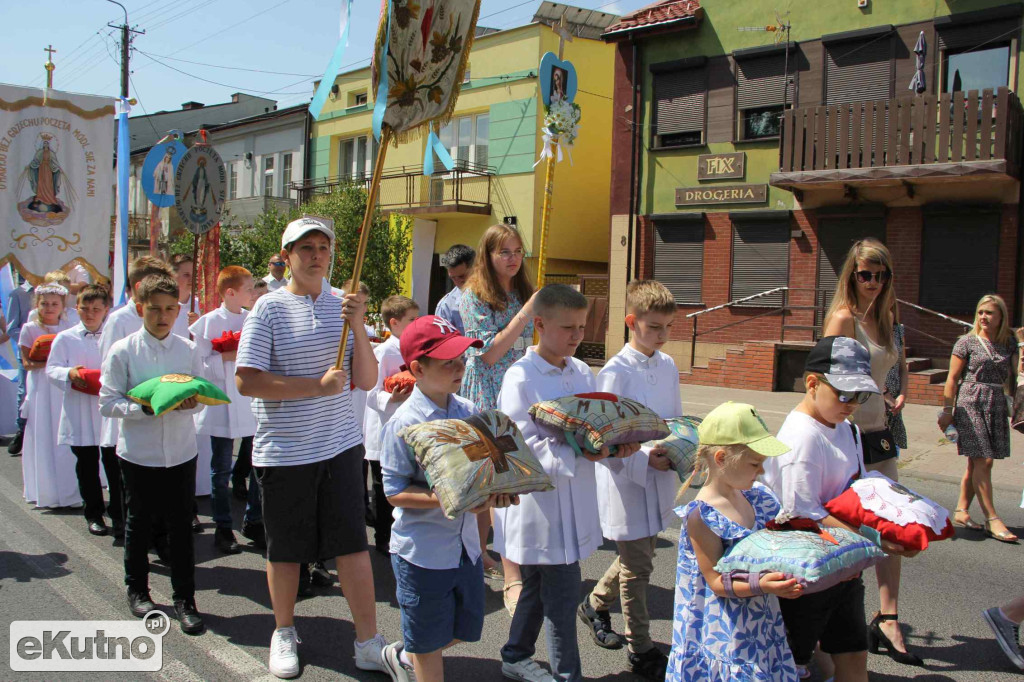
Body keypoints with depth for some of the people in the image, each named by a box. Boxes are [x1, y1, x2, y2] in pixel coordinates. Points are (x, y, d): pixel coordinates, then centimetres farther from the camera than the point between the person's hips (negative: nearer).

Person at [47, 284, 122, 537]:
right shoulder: (65, 338, 4)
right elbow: (52, 368, 4)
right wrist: (69, 374, -16)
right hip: (80, 414, 2)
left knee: (114, 465, 0)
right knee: (87, 465, 12)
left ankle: (118, 516, 9)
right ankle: (93, 514, 26)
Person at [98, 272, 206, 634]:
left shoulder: (188, 350, 1)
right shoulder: (122, 352, -6)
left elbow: (202, 396, 7)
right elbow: (108, 403, -7)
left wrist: (191, 403, -16)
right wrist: (146, 407, -22)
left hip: (181, 452, 1)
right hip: (138, 454, -1)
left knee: (181, 526, 5)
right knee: (138, 525, 15)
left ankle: (184, 598, 17)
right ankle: (137, 590, 35)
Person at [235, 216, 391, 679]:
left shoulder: (341, 307, 5)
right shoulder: (270, 308, -6)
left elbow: (367, 381, 1)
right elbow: (246, 381, -14)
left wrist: (358, 328, -14)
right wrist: (319, 385, -18)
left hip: (340, 445, 3)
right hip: (284, 450, -2)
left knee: (352, 541, 2)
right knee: (285, 548, 11)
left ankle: (368, 642, 12)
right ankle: (284, 633, 33)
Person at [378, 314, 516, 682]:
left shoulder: (469, 412, 0)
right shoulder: (405, 424, -19)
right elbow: (394, 492, -18)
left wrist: (494, 491, -10)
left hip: (465, 545, 7)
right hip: (423, 552, -6)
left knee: (465, 628, 21)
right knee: (428, 642, 10)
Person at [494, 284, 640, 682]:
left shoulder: (582, 373, 7)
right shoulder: (520, 377, -14)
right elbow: (521, 445, -19)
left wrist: (614, 448, -11)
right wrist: (577, 456, -26)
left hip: (574, 499, 7)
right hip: (540, 502, -7)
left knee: (539, 584, 20)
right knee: (563, 592, -2)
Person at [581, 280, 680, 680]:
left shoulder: (668, 366, 5)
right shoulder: (616, 372, -17)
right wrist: (645, 460, -27)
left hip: (659, 481, 7)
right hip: (627, 480, -7)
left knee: (637, 556, 21)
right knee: (637, 567, 4)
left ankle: (595, 605, 44)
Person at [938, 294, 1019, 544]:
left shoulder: (1009, 344, 10)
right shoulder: (967, 342, -2)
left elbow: (1015, 376, 8)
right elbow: (952, 378, -2)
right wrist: (947, 410, -4)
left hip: (997, 405, 5)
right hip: (971, 403, -5)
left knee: (978, 462, 6)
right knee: (982, 461, -8)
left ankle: (961, 511, 16)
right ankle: (992, 519, -6)